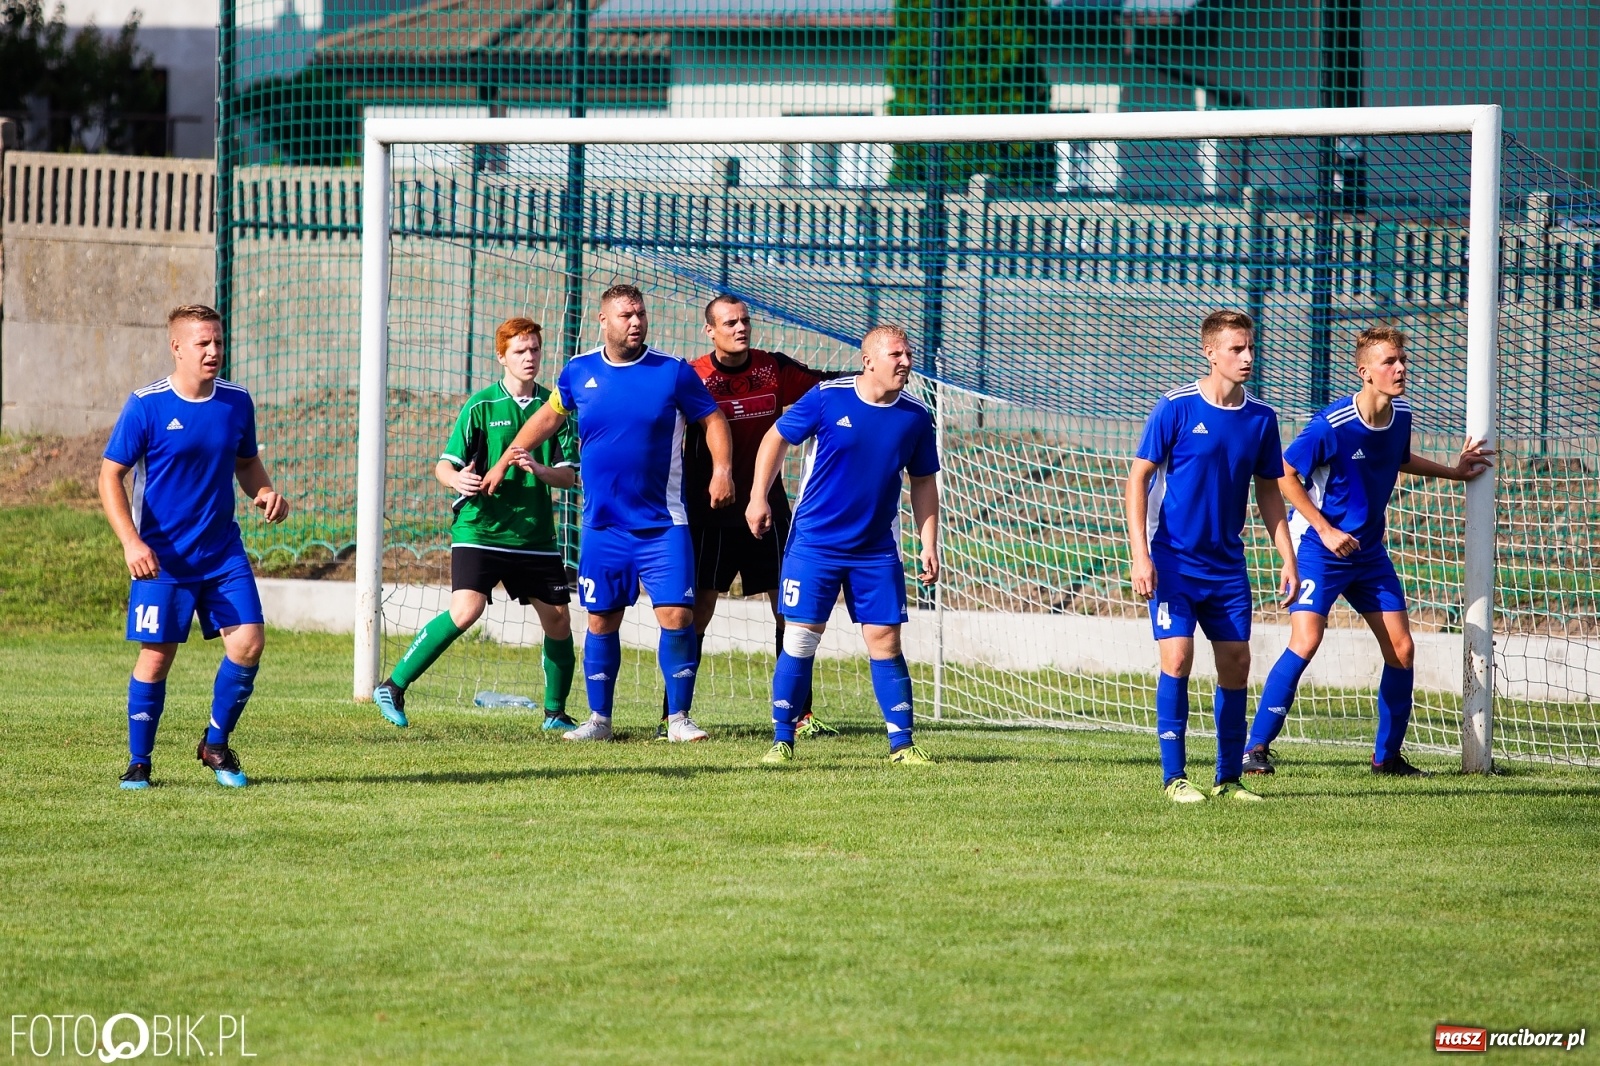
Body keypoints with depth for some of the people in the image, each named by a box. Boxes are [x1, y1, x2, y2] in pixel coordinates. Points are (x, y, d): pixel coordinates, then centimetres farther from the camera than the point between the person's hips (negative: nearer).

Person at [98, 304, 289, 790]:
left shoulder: (236, 402, 4)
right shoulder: (146, 406, -10)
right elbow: (110, 476, -7)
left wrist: (265, 492, -3)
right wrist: (131, 542, -19)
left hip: (223, 553, 4)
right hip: (162, 558, -4)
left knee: (248, 640, -8)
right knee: (156, 655, -2)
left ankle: (216, 744, 13)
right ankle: (139, 763, 14)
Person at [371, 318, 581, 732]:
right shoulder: (481, 406, -2)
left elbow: (570, 475, 4)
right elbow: (444, 464, -3)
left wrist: (540, 470, -17)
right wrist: (456, 480, -26)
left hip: (535, 535, 4)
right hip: (480, 528, -4)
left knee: (558, 620, 3)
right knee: (466, 609, -21)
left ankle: (555, 713, 22)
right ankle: (393, 688, -11)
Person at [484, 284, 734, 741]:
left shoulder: (674, 373, -4)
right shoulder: (580, 372, 3)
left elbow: (712, 419, 5)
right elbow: (548, 416, 20)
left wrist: (722, 469, -10)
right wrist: (504, 462, 22)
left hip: (662, 526, -2)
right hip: (602, 527, 2)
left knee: (676, 616, -11)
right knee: (602, 621, 7)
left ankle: (679, 718, 0)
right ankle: (599, 719, 18)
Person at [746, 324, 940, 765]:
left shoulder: (915, 417, 0)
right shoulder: (827, 398, -9)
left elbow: (923, 482, 10)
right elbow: (777, 438, 2)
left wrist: (929, 544, 5)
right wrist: (758, 496, -4)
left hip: (876, 551, 2)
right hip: (814, 543, -2)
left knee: (885, 641, 0)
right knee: (800, 641, -2)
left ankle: (902, 743, 5)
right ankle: (782, 741, 7)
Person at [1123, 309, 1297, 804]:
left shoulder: (1261, 418, 4)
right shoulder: (1176, 408, -9)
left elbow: (1268, 491, 14)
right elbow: (1138, 479, -7)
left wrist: (1288, 558, 8)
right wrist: (1140, 554, -14)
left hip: (1227, 564, 5)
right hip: (1174, 559, -5)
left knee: (1236, 662, 4)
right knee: (1177, 657, -13)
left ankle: (1229, 778, 14)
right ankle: (1174, 777, -4)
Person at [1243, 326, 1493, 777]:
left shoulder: (1401, 415, 0)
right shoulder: (1332, 425, -22)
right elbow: (1284, 474, -16)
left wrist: (1454, 471, 21)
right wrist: (1325, 530, -18)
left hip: (1369, 551, 7)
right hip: (1320, 548, -7)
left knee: (1401, 650, 3)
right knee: (1305, 641, -20)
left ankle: (1387, 755, 17)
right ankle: (1256, 747, -12)